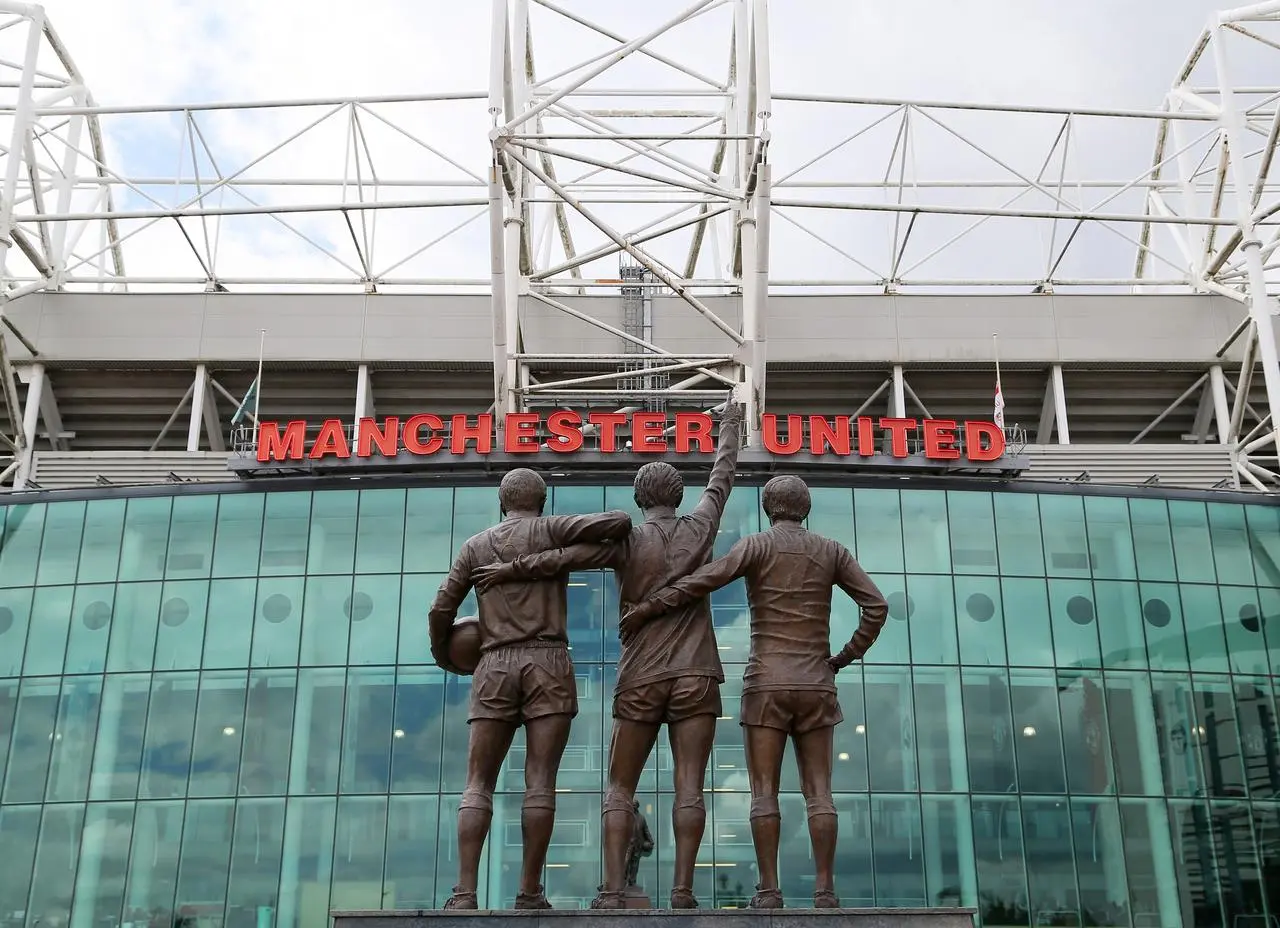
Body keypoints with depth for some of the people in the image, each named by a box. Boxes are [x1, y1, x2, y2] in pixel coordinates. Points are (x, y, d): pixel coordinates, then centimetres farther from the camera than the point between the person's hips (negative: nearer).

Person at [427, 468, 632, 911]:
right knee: (540, 782, -3)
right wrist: (619, 541, 17)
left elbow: (441, 611, 11)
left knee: (477, 785, 2)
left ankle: (465, 892, -9)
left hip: (495, 667, 2)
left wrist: (443, 656, 30)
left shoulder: (475, 545, 15)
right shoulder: (550, 529, 6)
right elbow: (618, 522, -7)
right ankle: (530, 894, -7)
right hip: (548, 662, -2)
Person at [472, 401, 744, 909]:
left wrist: (509, 569, -6)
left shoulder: (626, 538, -1)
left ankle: (613, 890, -5)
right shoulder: (699, 528, 6)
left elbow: (564, 557, -14)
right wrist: (731, 425, 34)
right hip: (695, 675, 1)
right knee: (689, 787, -3)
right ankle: (683, 892, -8)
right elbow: (722, 475, 21)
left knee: (620, 788, 4)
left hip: (640, 678, -1)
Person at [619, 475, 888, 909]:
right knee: (818, 791, 2)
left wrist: (645, 609, -9)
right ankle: (824, 890, -4)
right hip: (815, 684, 2)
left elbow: (702, 580, -13)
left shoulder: (757, 545, 0)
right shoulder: (831, 551, 9)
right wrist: (847, 656, 10)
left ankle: (769, 891, -7)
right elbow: (877, 605, 3)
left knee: (764, 791, -2)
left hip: (767, 682, -2)